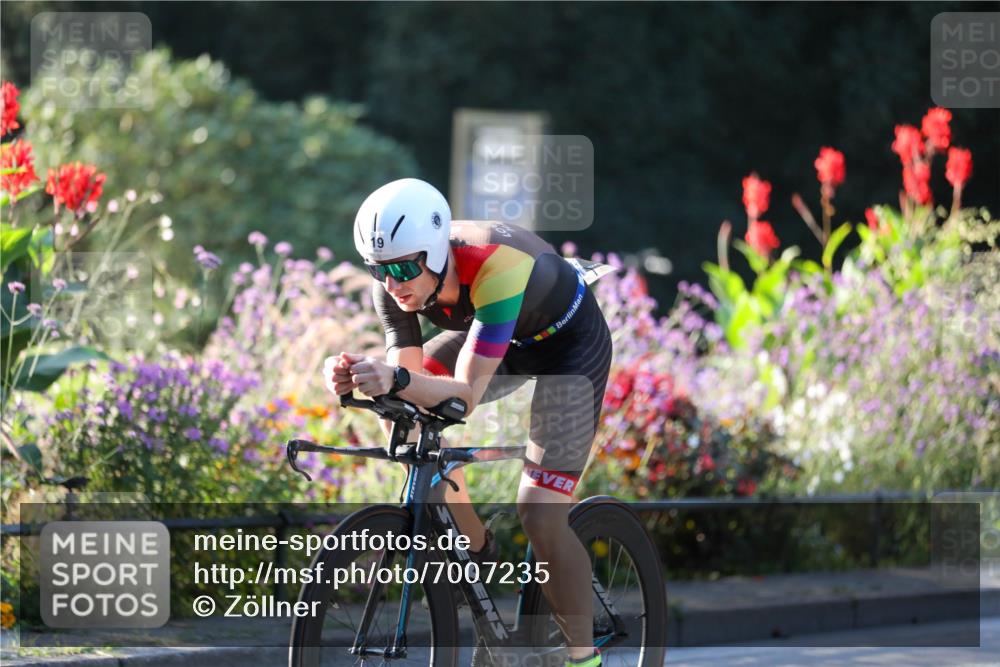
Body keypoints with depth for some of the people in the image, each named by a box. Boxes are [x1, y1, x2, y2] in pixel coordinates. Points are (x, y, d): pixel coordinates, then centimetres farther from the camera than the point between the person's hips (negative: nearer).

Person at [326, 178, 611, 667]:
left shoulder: (494, 265, -41)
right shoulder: (397, 282, -22)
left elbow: (467, 393, -44)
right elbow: (410, 378, -21)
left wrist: (398, 380, -60)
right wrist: (361, 378, -42)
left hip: (570, 343, -7)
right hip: (502, 337, 7)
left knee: (541, 518, -15)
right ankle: (477, 550, 7)